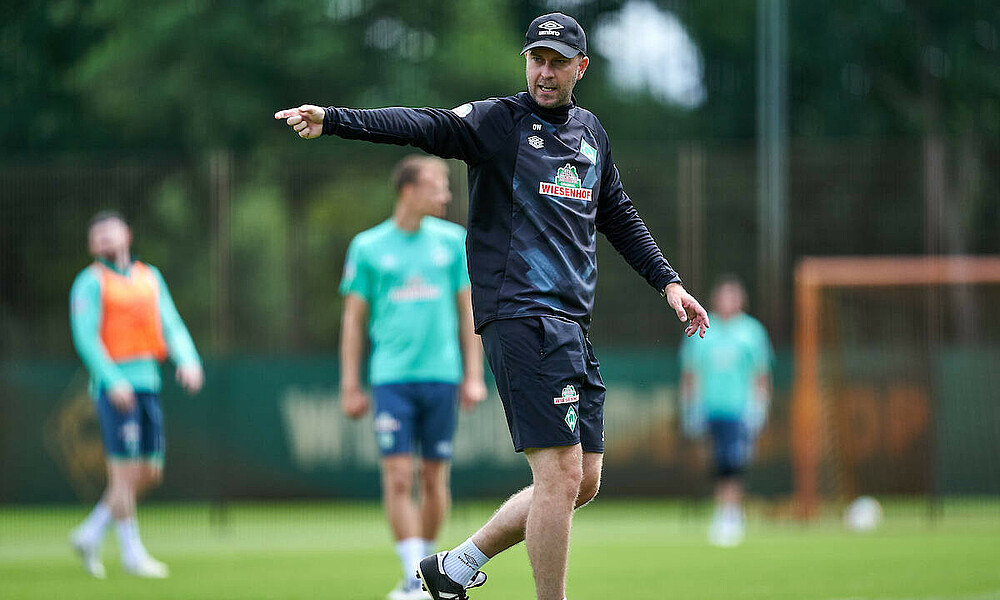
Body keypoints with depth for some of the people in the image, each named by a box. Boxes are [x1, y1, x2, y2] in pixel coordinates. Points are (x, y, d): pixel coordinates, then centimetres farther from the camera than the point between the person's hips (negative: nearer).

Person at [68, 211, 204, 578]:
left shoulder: (150, 277, 16)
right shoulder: (91, 283, -2)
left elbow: (172, 326, 9)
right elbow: (85, 337, -12)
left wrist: (188, 361, -10)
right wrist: (114, 381, -25)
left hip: (147, 384, 7)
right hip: (114, 388, -7)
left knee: (150, 475, 7)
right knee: (126, 473, -7)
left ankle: (90, 534, 19)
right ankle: (132, 553, 4)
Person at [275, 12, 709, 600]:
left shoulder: (591, 133, 17)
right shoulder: (497, 120, -4)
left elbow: (618, 216, 30)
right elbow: (422, 125, -20)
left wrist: (668, 281, 25)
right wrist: (333, 119, -36)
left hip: (573, 324, 8)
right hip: (522, 316, -8)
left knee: (584, 483, 9)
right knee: (561, 475, -13)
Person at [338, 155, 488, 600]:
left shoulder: (453, 241, 8)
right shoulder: (368, 247, 3)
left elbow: (467, 311, 12)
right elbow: (354, 319, 7)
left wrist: (474, 375, 7)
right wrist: (350, 387, 3)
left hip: (441, 375, 2)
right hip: (391, 376, -2)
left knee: (434, 478, 3)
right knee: (398, 477, -11)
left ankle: (425, 564, 18)